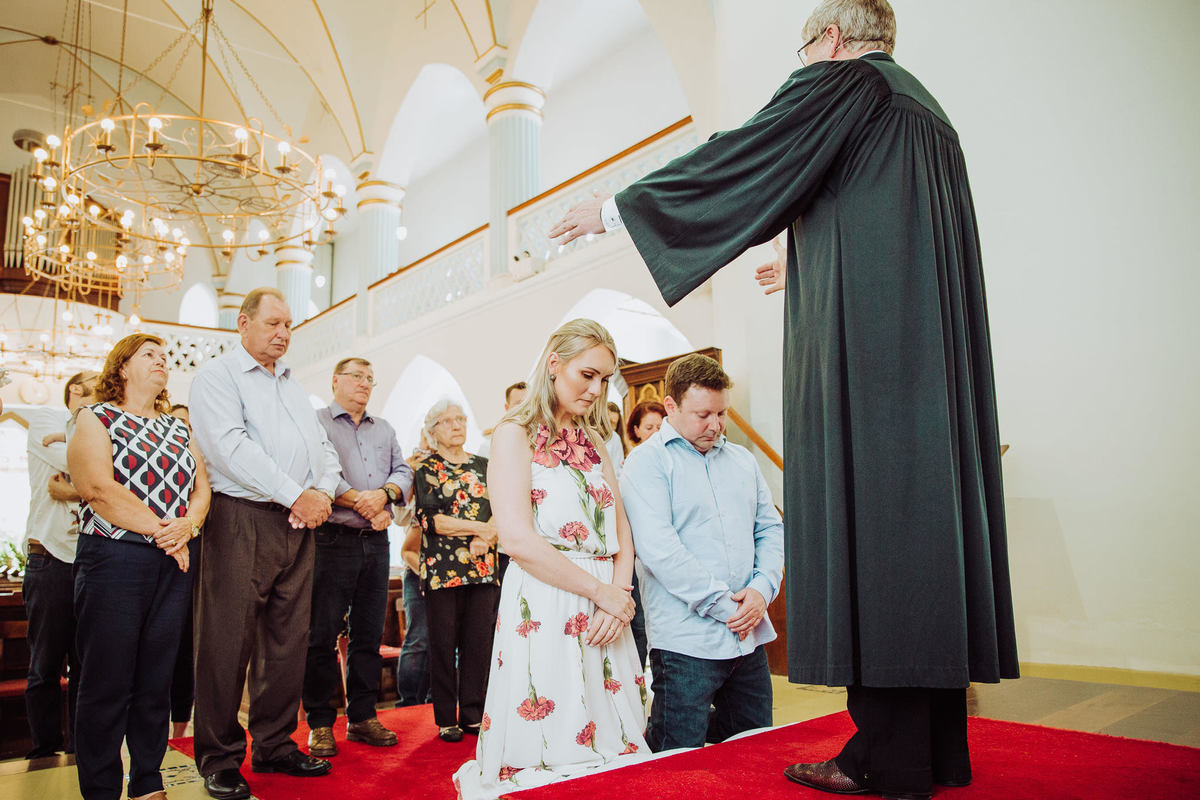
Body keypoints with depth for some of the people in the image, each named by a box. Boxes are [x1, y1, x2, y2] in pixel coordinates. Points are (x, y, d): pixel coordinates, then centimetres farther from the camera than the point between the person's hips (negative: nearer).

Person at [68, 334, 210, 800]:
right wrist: (160, 529, -13)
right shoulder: (95, 419, 3)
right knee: (107, 681, 0)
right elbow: (97, 487, -11)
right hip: (114, 557, -4)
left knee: (157, 678, 8)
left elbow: (202, 488, 10)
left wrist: (187, 525, -11)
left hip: (175, 563, 5)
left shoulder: (179, 430, 18)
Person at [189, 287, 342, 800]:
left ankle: (274, 746, 21)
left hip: (299, 525, 7)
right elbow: (231, 447, -13)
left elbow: (323, 449, 18)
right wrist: (297, 495, -15)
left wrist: (323, 492, -3)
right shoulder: (217, 377, 1)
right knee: (228, 641, -2)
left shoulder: (294, 387, 23)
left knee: (289, 640, 9)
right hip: (243, 521, -6)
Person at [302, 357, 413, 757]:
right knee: (323, 634, -1)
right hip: (333, 539, -5)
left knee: (369, 634, 9)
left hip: (376, 541, 5)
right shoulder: (316, 422, 3)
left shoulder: (385, 429, 21)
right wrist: (360, 502, -16)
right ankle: (320, 723, 10)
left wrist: (383, 493, -9)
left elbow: (403, 471, 12)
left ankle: (362, 716, 19)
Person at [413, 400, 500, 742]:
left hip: (482, 567, 3)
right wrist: (479, 527, -10)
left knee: (478, 641, 3)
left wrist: (485, 539, -12)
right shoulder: (426, 469, 4)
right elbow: (429, 519, -8)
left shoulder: (483, 466, 14)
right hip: (442, 568, -3)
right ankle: (446, 719, 12)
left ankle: (473, 714, 14)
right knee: (444, 643, 1)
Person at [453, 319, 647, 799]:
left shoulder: (594, 442, 17)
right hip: (543, 609, -6)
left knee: (613, 748, 11)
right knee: (547, 752, 0)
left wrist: (620, 596, -6)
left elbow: (622, 533, 13)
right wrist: (602, 591, -13)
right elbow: (518, 540, -15)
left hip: (604, 614, 7)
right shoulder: (516, 435, -4)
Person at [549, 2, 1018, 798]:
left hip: (862, 346, -9)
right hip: (934, 349, 9)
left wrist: (613, 208, 9)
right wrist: (815, 272, 48)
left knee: (865, 523, -9)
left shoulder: (839, 83, 2)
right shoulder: (926, 110, 27)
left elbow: (735, 161, 0)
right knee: (924, 510, 5)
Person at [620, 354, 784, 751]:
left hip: (750, 637, 7)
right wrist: (724, 605, -16)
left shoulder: (742, 459, 14)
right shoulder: (648, 461, -7)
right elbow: (658, 550, -18)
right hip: (687, 641, -6)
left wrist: (761, 590, -5)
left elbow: (771, 529, 14)